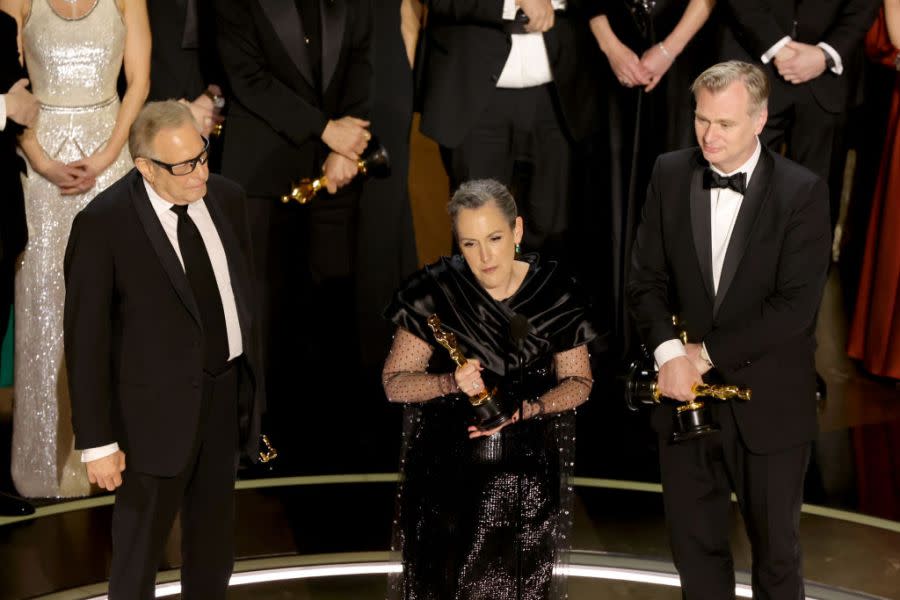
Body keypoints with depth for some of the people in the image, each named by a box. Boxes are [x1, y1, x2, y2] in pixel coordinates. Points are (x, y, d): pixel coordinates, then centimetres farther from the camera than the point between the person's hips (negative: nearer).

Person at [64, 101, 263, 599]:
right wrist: (97, 441, -14)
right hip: (158, 408, -5)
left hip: (226, 395, 5)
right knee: (139, 545, 10)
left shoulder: (226, 198, -2)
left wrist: (251, 383, 14)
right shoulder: (103, 225, -19)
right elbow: (86, 340, -15)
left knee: (213, 545, 22)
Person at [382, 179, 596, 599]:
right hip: (445, 473, -1)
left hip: (529, 472, 1)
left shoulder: (553, 292, -6)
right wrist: (452, 382, -25)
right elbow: (394, 384, -6)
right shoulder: (436, 291, -9)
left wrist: (526, 410, -17)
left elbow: (578, 382, 2)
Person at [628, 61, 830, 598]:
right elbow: (647, 278, 0)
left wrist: (708, 352, -16)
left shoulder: (802, 192, -11)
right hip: (687, 394, 3)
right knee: (695, 544, 15)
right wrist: (669, 351, -16)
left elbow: (797, 305, -17)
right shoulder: (670, 175, 0)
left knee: (776, 548, 14)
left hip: (767, 402, -3)